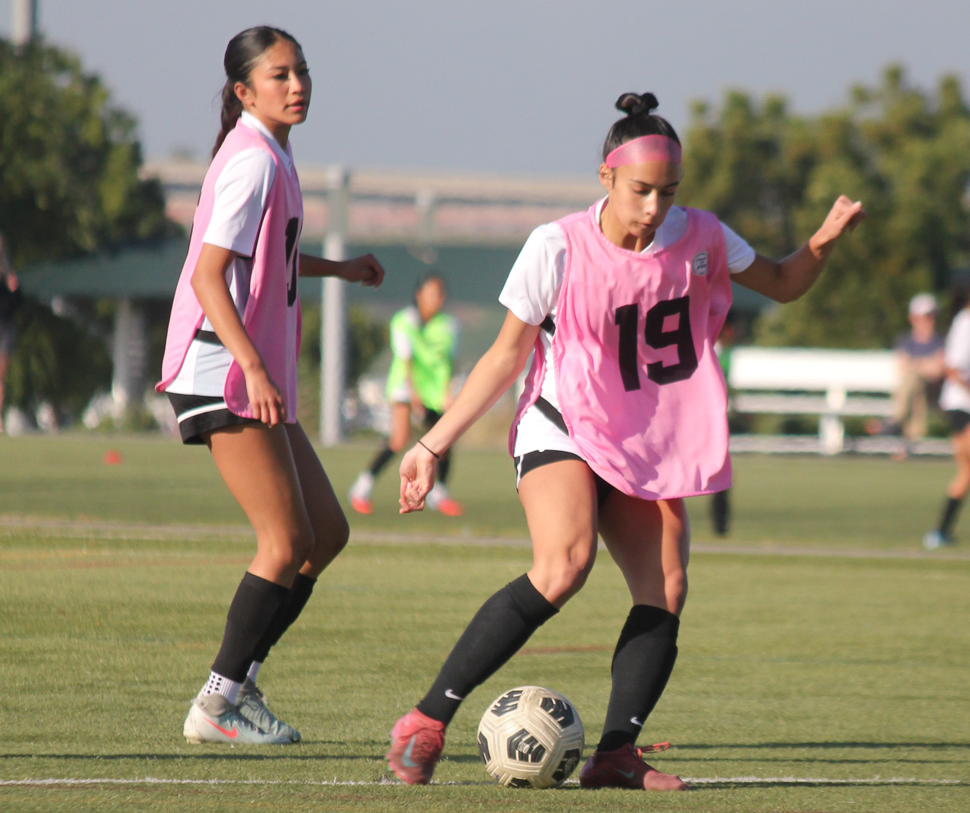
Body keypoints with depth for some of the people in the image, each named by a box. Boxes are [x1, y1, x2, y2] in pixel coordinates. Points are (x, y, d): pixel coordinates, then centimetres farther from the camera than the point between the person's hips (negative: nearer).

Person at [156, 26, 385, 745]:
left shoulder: (273, 157, 15)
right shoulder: (253, 161, -15)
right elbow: (208, 275, -23)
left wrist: (335, 268, 38)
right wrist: (252, 367, -32)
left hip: (259, 379, 10)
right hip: (225, 378, -10)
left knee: (327, 532, 10)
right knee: (289, 541, -10)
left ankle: (239, 685, 12)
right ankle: (219, 705, -4)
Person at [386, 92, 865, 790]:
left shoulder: (699, 240, -1)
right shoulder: (558, 248, -11)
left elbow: (782, 285, 15)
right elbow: (507, 354, -2)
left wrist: (824, 242, -8)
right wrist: (432, 446, -3)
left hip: (650, 446, 6)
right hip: (562, 427, -5)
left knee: (666, 591, -13)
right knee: (564, 564, -29)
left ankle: (617, 753, -11)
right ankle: (426, 724, -28)